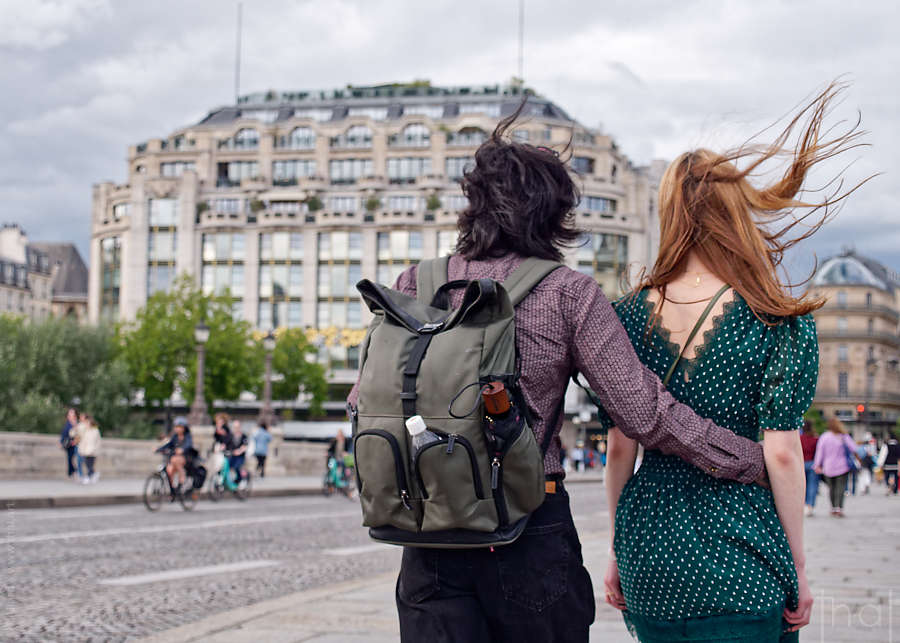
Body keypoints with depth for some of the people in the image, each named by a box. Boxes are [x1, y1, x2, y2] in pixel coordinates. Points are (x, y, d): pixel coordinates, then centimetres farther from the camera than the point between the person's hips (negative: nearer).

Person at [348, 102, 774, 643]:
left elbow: (364, 400, 4)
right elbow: (646, 415, -8)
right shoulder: (569, 294, -4)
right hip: (529, 530, -2)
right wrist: (760, 461, 0)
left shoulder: (417, 284, 3)